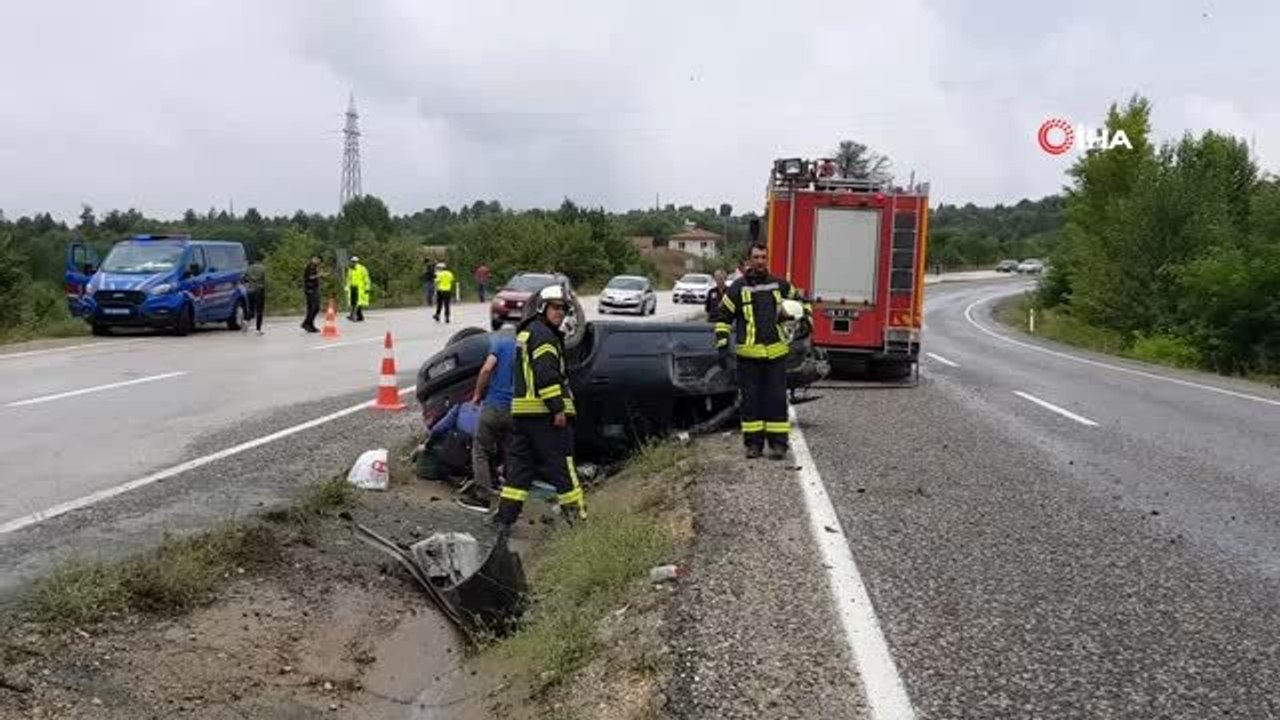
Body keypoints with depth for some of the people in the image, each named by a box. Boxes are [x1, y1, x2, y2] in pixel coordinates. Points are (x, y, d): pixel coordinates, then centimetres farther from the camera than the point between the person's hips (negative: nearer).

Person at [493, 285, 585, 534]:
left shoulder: (525, 333, 23)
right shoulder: (543, 335, -10)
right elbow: (546, 374, -20)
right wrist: (558, 408, -20)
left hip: (521, 410, 10)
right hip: (543, 412, -9)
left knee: (519, 463, 10)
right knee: (561, 464, -4)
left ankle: (504, 518, 9)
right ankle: (577, 515, 1)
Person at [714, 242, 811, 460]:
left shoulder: (779, 285, 9)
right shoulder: (738, 287, 1)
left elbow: (800, 301, 25)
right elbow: (723, 317, 4)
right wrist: (722, 347, -2)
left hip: (776, 353, 1)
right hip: (749, 354, -1)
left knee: (776, 399, 2)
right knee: (750, 399, 3)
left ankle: (778, 443, 7)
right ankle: (753, 442, 12)